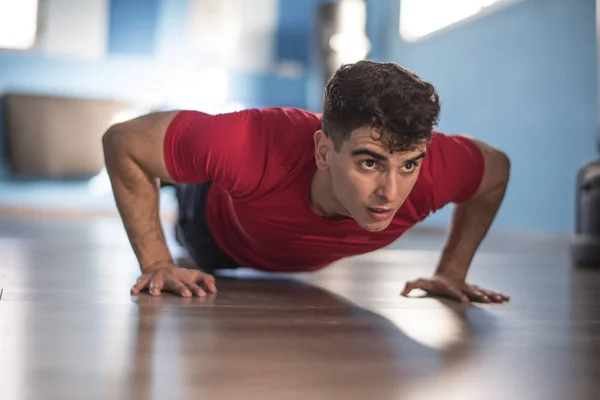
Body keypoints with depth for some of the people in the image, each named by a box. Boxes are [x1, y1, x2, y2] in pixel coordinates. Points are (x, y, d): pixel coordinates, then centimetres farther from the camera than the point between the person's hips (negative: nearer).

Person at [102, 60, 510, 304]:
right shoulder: (251, 146, -52)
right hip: (220, 232, -3)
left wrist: (452, 272, -20)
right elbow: (122, 141, -36)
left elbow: (496, 169, -19)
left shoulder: (433, 166, -44)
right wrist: (157, 264, -36)